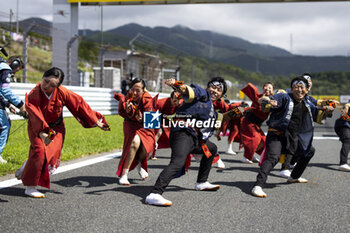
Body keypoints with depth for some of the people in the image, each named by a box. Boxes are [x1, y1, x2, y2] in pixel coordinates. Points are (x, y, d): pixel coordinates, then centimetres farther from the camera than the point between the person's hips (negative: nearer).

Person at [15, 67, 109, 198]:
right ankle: (30, 187, -9)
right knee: (39, 150, -22)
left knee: (52, 155, -10)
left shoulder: (62, 92, -20)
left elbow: (79, 104, -13)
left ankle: (27, 166, 21)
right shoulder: (33, 95, -26)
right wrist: (42, 133, -57)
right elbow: (35, 115, -41)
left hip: (56, 127, 3)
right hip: (36, 127, -3)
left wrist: (95, 120, -9)